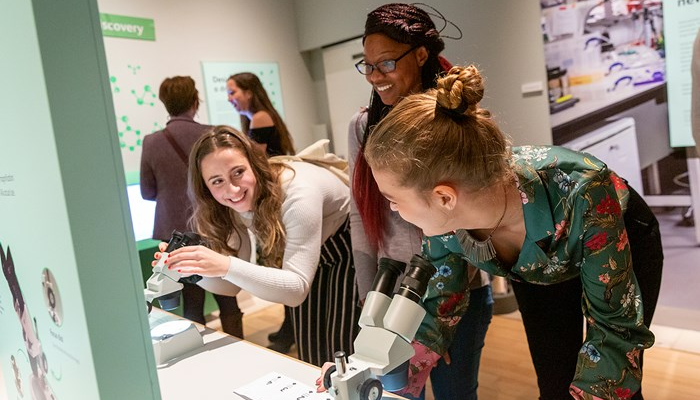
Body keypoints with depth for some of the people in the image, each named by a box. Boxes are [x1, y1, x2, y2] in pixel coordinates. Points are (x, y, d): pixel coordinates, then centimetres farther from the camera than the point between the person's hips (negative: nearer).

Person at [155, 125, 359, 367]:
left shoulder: (296, 193, -34)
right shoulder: (232, 206, -13)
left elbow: (296, 289, -38)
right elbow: (235, 283, -9)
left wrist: (227, 266, -48)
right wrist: (193, 268, -27)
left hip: (349, 252, -5)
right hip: (313, 262, 6)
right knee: (310, 352, 7)